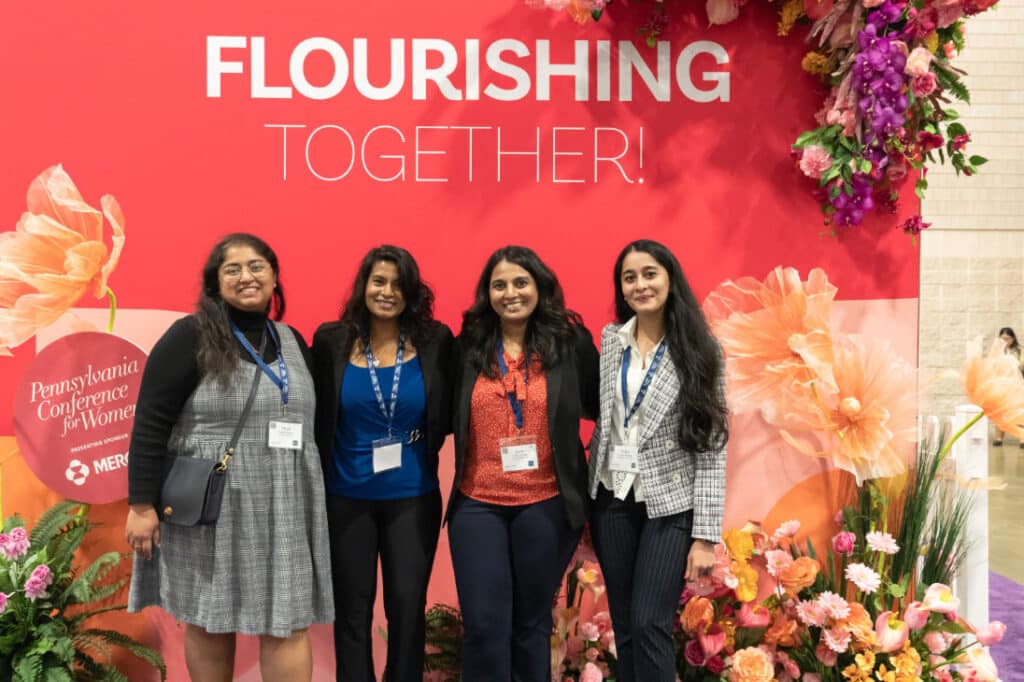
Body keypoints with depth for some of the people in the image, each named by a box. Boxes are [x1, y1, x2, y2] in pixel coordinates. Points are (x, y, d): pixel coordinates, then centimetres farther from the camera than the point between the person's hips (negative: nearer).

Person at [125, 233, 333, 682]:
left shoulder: (292, 341, 11)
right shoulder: (190, 337, -6)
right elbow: (150, 425, -9)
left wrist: (311, 491, 17)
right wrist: (141, 504, -13)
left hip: (283, 508, 4)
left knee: (288, 623, 2)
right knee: (209, 621, 9)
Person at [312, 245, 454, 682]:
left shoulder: (435, 341, -4)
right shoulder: (331, 340, -4)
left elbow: (448, 414, 4)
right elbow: (317, 416, 2)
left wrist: (421, 439, -10)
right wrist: (319, 480, -2)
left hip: (413, 497, 0)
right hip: (347, 497, 0)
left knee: (408, 607, 6)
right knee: (352, 609, 11)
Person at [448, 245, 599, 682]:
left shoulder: (570, 342, -2)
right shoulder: (468, 347, 2)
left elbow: (601, 406, 6)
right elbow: (447, 417, 13)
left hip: (546, 504, -1)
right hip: (477, 504, 1)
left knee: (532, 622, 13)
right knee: (484, 625, 2)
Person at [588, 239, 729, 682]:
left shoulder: (698, 351, -6)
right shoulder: (608, 341, 4)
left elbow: (711, 448, -8)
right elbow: (598, 418, 11)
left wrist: (705, 535, -11)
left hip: (670, 504, -3)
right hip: (613, 500, 4)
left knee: (649, 625, -8)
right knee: (623, 626, 10)